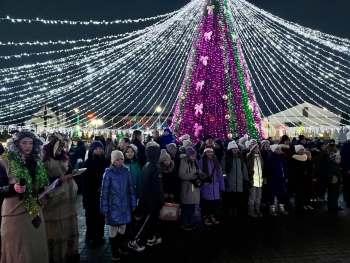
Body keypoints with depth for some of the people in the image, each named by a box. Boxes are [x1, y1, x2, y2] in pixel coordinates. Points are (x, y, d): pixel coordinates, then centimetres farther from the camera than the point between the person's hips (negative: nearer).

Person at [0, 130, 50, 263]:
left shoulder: (37, 162, 7)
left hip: (35, 211, 5)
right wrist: (13, 188, -27)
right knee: (18, 251, 6)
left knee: (37, 246, 13)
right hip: (15, 213, -5)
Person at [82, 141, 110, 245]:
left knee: (100, 214, 2)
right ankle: (91, 236, 11)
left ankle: (99, 236, 13)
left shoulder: (105, 161, 5)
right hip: (90, 192, -2)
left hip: (102, 192, 2)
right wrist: (94, 189, -7)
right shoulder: (88, 162, -2)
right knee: (91, 215, -1)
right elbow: (85, 178, -3)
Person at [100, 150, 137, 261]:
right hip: (113, 205, -3)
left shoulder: (127, 172, -1)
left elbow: (131, 188, 4)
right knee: (113, 228, 8)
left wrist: (133, 203, 3)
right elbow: (104, 192, -8)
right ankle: (114, 250, 28)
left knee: (123, 226, 16)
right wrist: (104, 209, -8)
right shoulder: (108, 173, -11)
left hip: (125, 205, 3)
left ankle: (121, 245, 39)